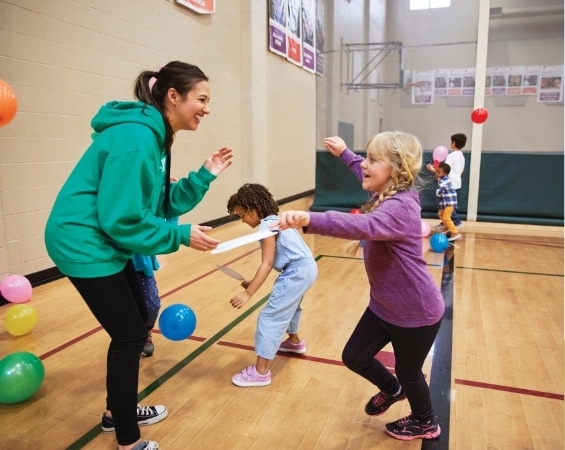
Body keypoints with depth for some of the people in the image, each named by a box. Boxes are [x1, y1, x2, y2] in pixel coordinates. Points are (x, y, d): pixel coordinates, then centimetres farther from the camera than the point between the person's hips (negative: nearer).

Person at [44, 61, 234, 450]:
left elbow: (163, 204, 7)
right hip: (84, 243, -10)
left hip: (104, 243, 10)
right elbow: (120, 219, -25)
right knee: (129, 335, -1)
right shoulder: (135, 138, -23)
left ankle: (118, 411, 38)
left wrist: (205, 175, -1)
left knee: (135, 325, 18)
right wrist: (182, 235, -20)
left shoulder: (153, 136, 7)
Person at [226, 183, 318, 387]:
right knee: (289, 306, 33)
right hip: (305, 268, 11)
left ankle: (261, 372, -4)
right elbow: (270, 262, 13)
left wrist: (248, 293, -26)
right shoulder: (273, 220, 15)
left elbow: (267, 264, -23)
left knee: (270, 317, -8)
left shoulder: (267, 225, -14)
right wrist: (253, 282, 6)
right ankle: (294, 341, 56)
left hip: (297, 272, -11)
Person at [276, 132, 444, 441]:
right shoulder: (388, 195, -1)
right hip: (384, 306, 8)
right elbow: (366, 176, 24)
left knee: (408, 373, 15)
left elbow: (365, 226, -52)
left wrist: (310, 220, -66)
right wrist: (344, 153, 32)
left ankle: (425, 423, 47)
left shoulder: (400, 207, -30)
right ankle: (391, 389, 46)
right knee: (354, 357, 15)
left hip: (416, 313, -8)